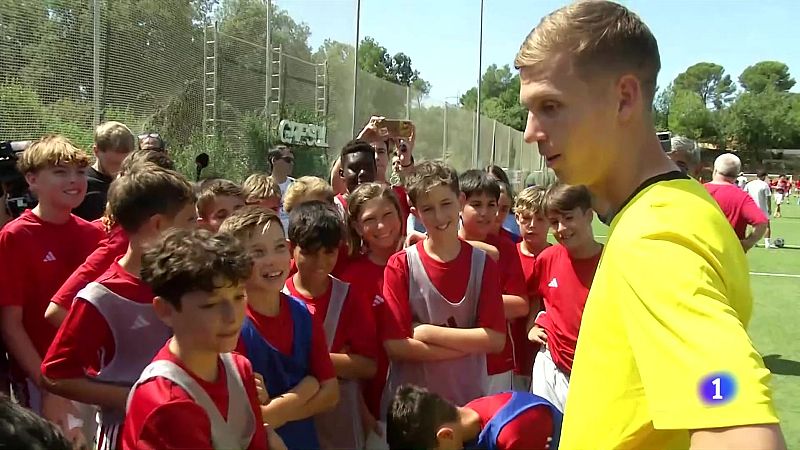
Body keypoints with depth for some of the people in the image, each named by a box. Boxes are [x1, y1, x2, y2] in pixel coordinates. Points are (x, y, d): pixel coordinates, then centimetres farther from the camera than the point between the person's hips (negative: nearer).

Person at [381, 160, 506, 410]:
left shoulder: (482, 264, -3)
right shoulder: (400, 266, -8)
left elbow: (496, 339, -10)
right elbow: (394, 345, -14)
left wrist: (429, 333, -15)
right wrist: (470, 344, -14)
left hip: (468, 398, 1)